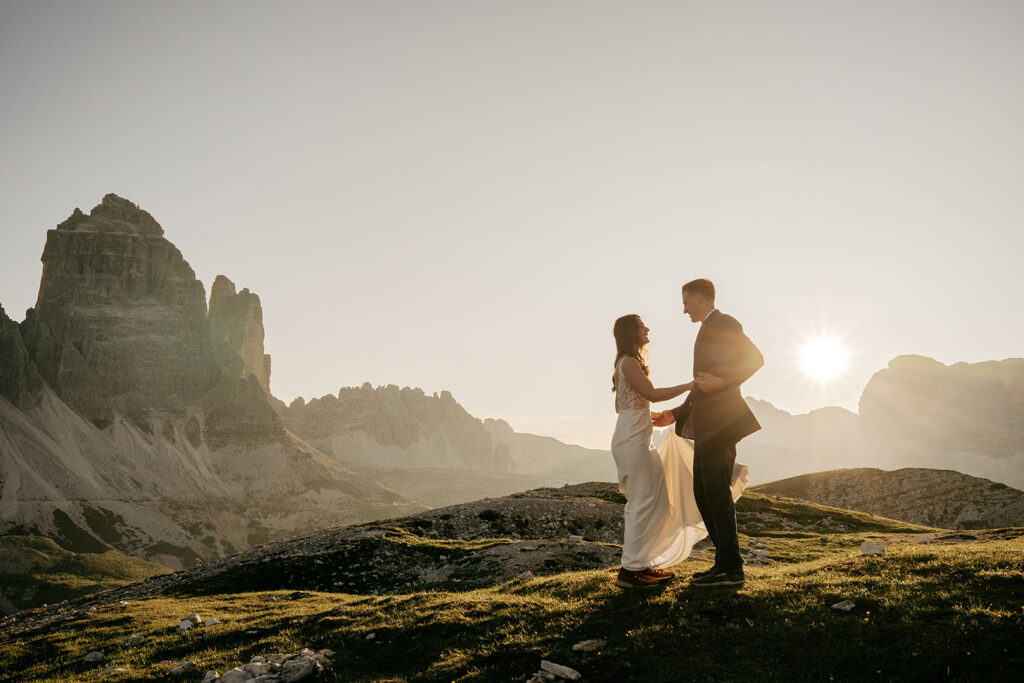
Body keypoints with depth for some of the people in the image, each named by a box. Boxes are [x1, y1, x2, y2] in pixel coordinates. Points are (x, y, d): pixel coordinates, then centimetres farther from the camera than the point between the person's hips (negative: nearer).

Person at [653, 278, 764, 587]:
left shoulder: (725, 324, -5)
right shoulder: (707, 330, 23)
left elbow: (755, 359, -17)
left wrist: (722, 381, -23)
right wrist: (676, 414, 25)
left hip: (719, 422, -10)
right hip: (706, 426, 10)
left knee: (717, 492, -8)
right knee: (703, 493, 11)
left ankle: (730, 569, -3)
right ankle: (726, 563, 16)